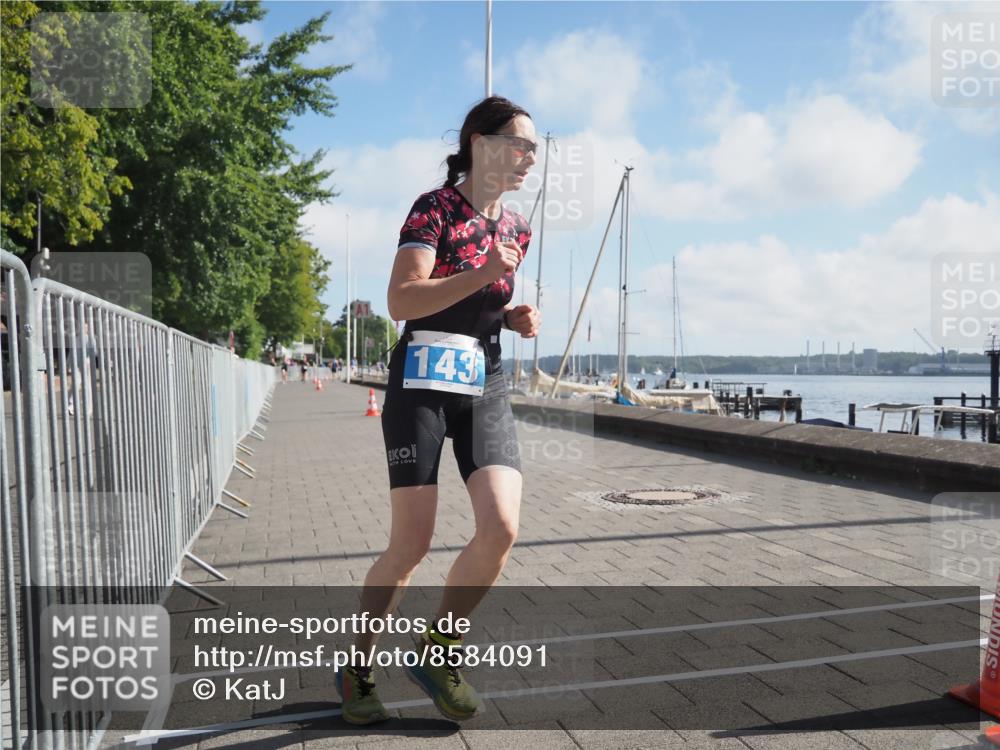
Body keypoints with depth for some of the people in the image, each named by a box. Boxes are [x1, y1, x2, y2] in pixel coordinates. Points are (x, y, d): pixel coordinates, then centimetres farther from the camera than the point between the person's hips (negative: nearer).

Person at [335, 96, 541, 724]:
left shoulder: (517, 227, 14)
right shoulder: (434, 208, -6)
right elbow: (401, 301, -18)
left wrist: (518, 318, 6)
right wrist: (482, 273, -23)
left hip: (487, 384, 6)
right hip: (423, 379, -5)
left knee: (502, 528, -12)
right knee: (412, 544, -5)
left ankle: (437, 650, 12)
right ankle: (357, 667, 19)